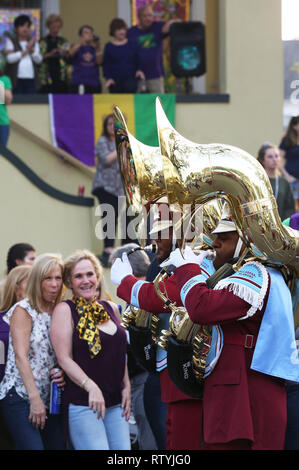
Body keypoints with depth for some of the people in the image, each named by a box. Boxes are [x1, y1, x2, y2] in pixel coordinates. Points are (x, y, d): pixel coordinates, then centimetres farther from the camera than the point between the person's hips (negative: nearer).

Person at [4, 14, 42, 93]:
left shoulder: (33, 41, 15)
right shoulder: (11, 40, 4)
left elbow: (39, 60, 7)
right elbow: (10, 58, -10)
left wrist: (32, 50, -10)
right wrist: (26, 51, -9)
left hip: (31, 79, 4)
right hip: (16, 79, -3)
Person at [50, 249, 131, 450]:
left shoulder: (111, 309, 14)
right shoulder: (65, 310, -3)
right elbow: (65, 359, -10)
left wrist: (126, 388, 11)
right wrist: (91, 388, -19)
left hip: (116, 403, 6)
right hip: (82, 403, -6)